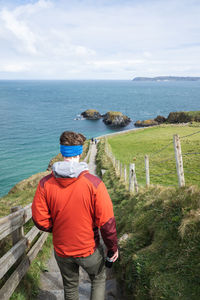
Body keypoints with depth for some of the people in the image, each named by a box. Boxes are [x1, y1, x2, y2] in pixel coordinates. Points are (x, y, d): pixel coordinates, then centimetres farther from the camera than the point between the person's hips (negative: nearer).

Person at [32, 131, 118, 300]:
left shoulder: (45, 184, -15)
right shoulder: (94, 183, -22)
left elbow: (40, 220, -9)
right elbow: (107, 221, -18)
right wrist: (113, 247, -2)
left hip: (61, 250, 2)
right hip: (89, 249, -2)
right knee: (99, 280, 27)